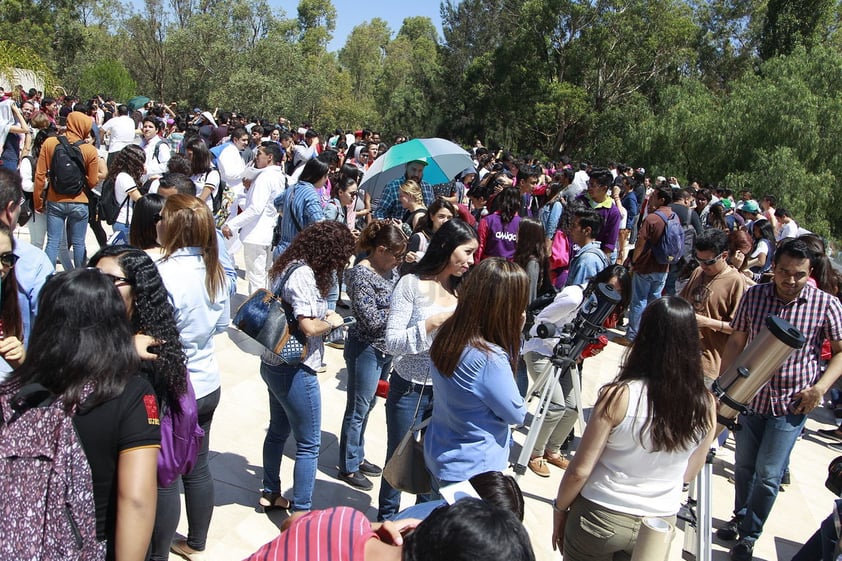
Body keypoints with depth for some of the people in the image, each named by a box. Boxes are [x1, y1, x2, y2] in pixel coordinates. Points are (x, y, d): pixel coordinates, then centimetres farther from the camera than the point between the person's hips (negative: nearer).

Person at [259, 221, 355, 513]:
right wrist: (332, 321, -11)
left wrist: (323, 314, 4)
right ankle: (300, 512, 14)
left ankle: (270, 493, 43)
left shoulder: (289, 266, 5)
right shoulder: (304, 275, -23)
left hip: (274, 364, 10)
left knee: (278, 430, 25)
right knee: (309, 445, 4)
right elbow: (308, 326, -29)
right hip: (295, 371, -10)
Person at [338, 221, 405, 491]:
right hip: (366, 350, -8)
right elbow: (372, 320, -23)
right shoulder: (361, 274, -20)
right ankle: (348, 467, 23)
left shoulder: (390, 269, 3)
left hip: (386, 349, 8)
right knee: (358, 410, 7)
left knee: (367, 405, 20)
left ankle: (357, 456, 37)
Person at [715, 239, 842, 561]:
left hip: (792, 405, -2)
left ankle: (750, 534, 23)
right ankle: (740, 516, 40)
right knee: (744, 465, 17)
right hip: (749, 397, 2)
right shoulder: (753, 296, -4)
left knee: (768, 474, 2)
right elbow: (736, 342, 3)